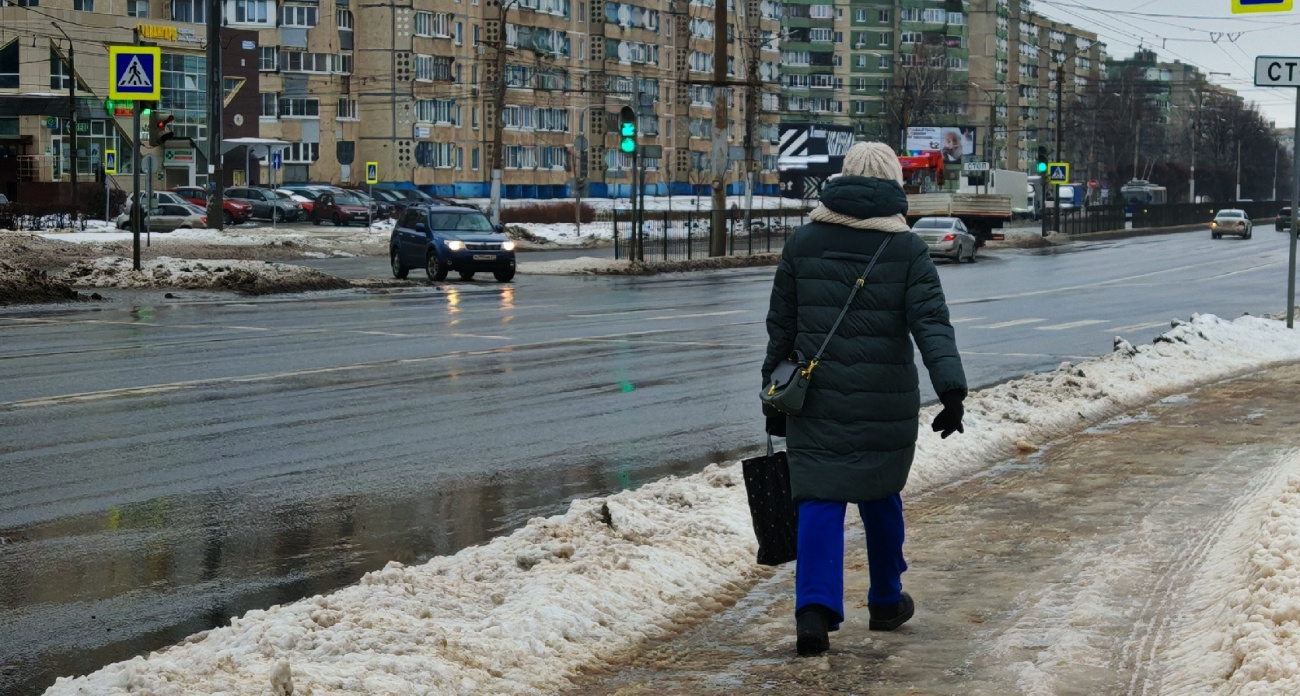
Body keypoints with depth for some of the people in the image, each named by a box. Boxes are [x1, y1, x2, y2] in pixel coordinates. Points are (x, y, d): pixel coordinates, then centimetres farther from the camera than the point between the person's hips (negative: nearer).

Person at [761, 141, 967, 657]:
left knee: (819, 501, 0)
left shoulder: (803, 243, 4)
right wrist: (952, 391, -20)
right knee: (880, 496, 17)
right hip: (887, 402, 0)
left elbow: (780, 328, 8)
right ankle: (886, 602, 31)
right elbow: (931, 322, -14)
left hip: (817, 398, 1)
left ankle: (815, 609, -17)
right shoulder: (907, 249, -2)